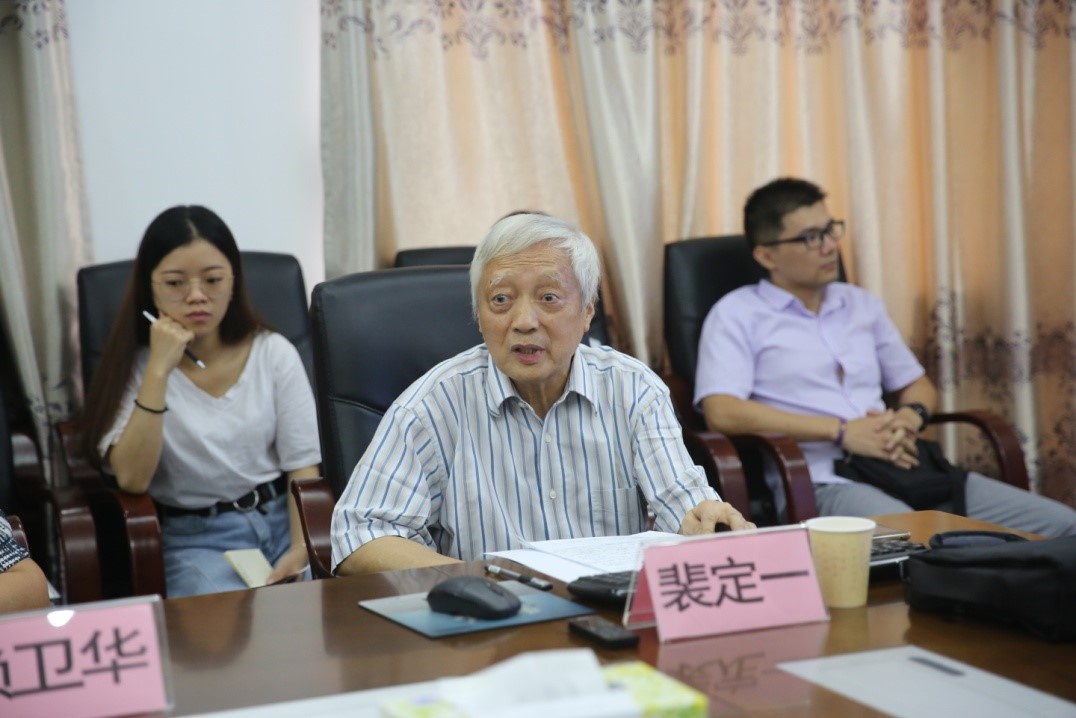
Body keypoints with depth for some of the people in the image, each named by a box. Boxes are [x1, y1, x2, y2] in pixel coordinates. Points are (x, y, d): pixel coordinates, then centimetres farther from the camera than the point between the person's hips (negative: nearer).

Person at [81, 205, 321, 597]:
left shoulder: (274, 353, 4)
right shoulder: (133, 366, 1)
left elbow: (303, 465, 0)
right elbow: (132, 479, -13)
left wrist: (302, 548, -19)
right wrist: (159, 371, -19)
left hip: (283, 520, 2)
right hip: (196, 538, -2)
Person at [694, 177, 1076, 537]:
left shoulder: (862, 304, 23)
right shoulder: (736, 315, 5)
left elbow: (918, 385, 31)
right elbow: (722, 412, -10)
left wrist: (910, 416, 3)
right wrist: (841, 431, -11)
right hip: (822, 484, -6)